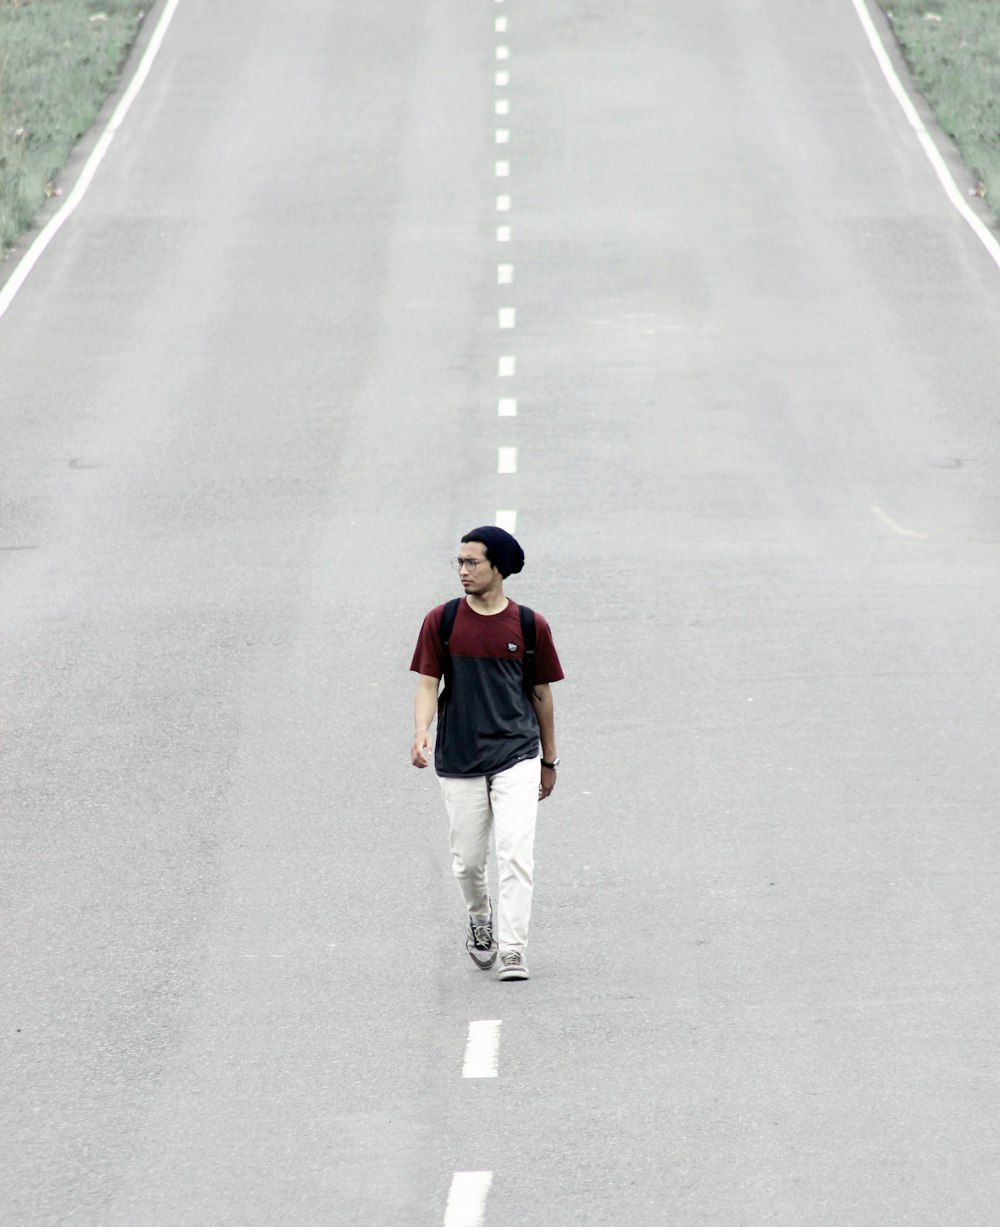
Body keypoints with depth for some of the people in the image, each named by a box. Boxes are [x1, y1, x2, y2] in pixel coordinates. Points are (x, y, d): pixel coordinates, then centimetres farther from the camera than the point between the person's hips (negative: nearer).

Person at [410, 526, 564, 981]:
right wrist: (421, 731, -19)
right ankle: (479, 920, 39)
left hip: (516, 757, -1)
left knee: (515, 853, -14)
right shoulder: (441, 621, 2)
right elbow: (428, 683, 1)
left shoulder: (530, 626, 1)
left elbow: (541, 693, 10)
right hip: (458, 757, 1)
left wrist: (549, 760, 16)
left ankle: (512, 951, -14)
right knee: (468, 858, 9)